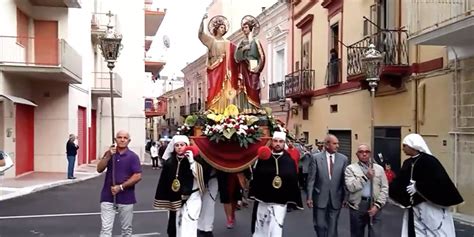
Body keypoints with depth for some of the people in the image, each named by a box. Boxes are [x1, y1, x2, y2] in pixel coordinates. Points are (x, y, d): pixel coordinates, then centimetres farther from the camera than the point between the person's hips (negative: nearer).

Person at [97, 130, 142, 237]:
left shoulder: (133, 156, -4)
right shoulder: (109, 153, 6)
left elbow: (138, 176, -10)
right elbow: (99, 169, -4)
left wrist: (121, 187, -15)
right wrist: (108, 156, -18)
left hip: (126, 198, -1)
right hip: (108, 197, 1)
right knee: (105, 228, -2)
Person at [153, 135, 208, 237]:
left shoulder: (195, 160, -6)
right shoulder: (169, 162, 3)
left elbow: (201, 176, -16)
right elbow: (164, 181, 5)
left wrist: (192, 162, -23)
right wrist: (164, 201, 5)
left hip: (191, 199, -4)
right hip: (174, 200, 4)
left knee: (187, 229, -8)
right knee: (174, 227, 12)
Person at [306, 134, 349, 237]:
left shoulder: (343, 159, 0)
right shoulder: (316, 158, -5)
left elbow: (345, 180, 2)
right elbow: (311, 179, -4)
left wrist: (345, 197, 1)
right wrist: (309, 197, -7)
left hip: (336, 198, 1)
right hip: (320, 198, -1)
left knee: (332, 226, 9)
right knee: (320, 225, 5)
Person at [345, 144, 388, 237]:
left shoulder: (379, 168, 9)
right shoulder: (351, 168, 1)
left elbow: (384, 188, 4)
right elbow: (351, 187, -12)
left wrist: (377, 205, -7)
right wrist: (366, 176, -15)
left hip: (375, 206, 1)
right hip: (357, 206, -1)